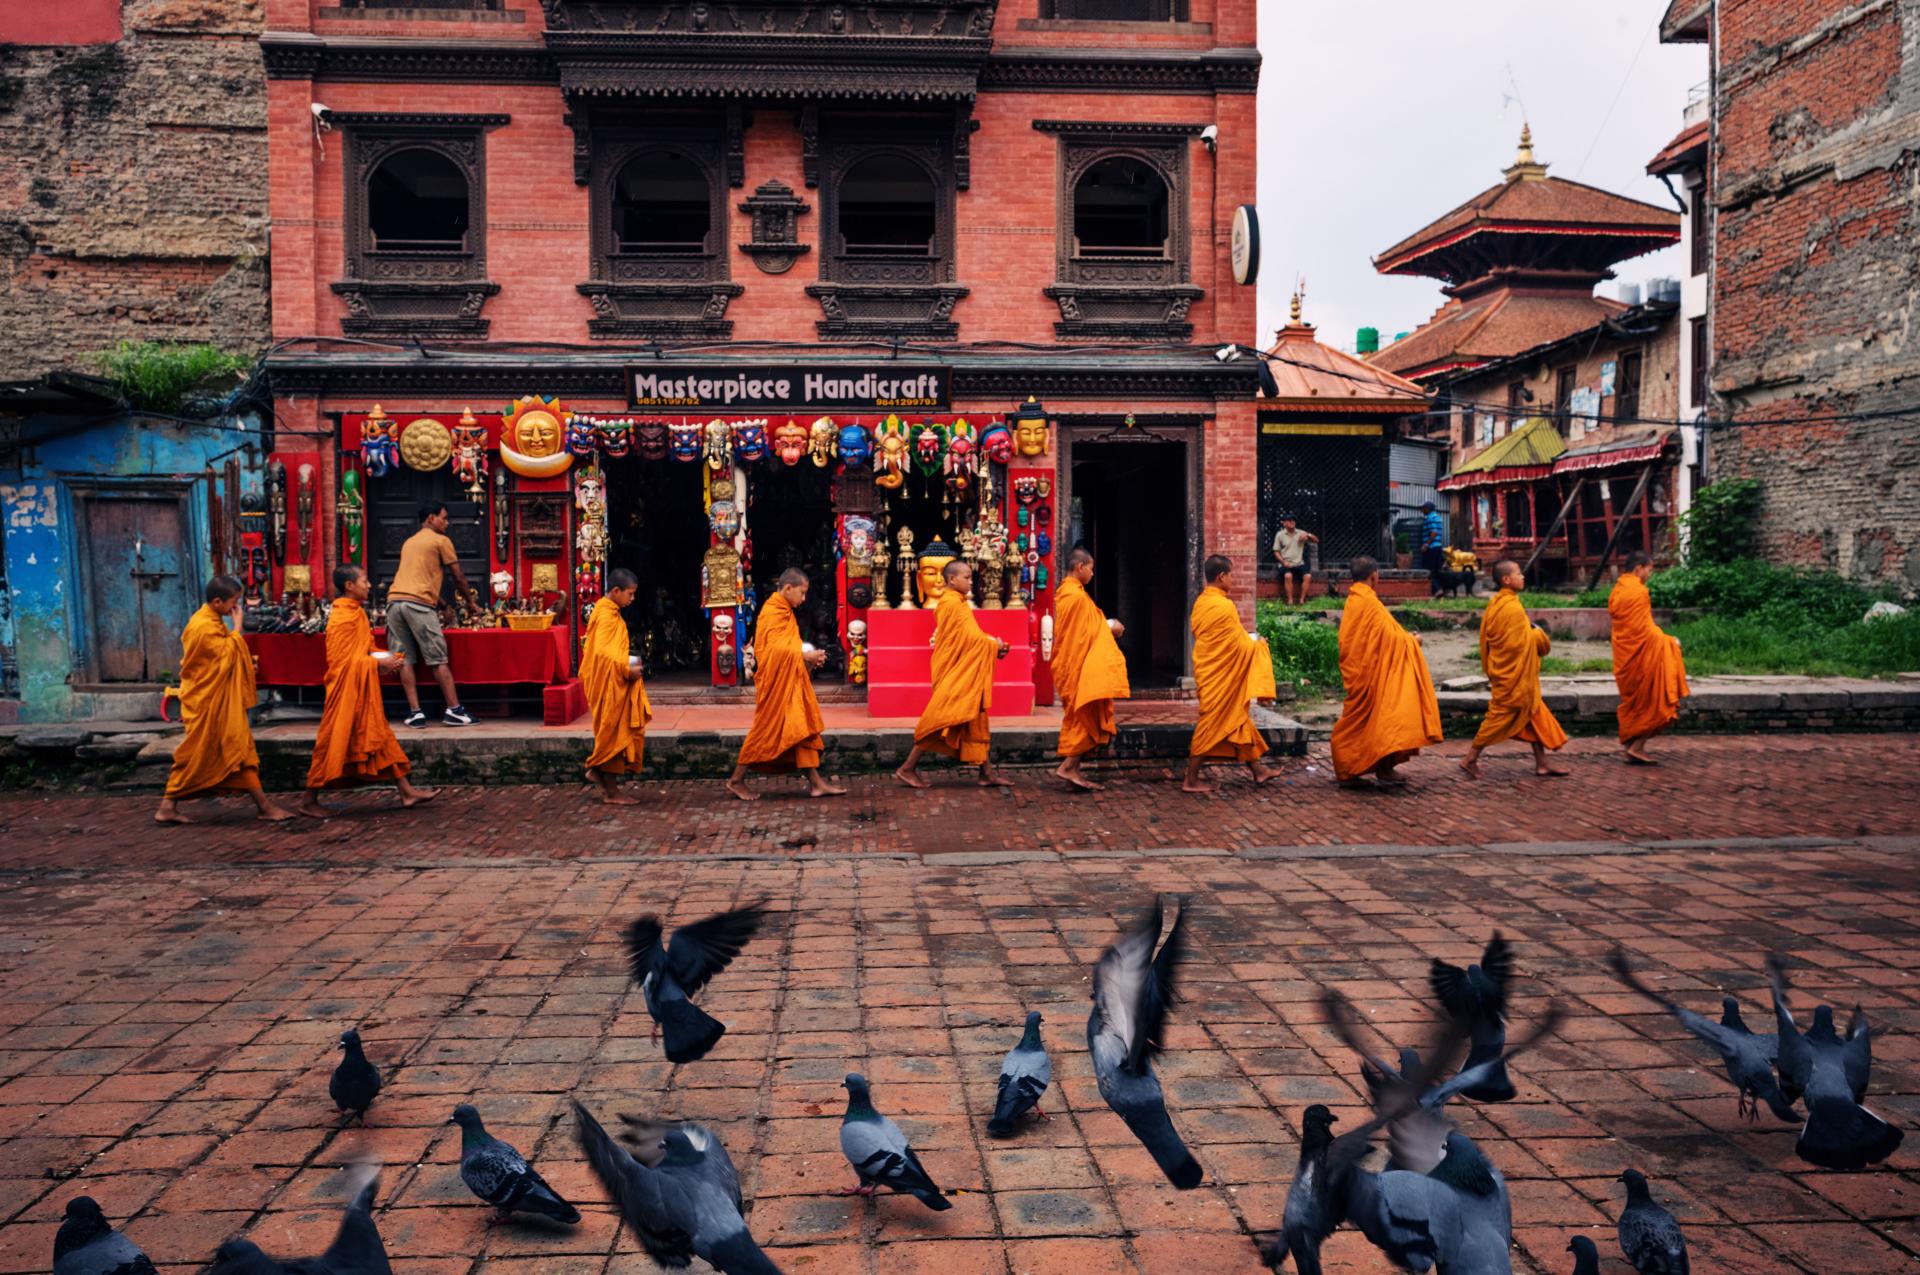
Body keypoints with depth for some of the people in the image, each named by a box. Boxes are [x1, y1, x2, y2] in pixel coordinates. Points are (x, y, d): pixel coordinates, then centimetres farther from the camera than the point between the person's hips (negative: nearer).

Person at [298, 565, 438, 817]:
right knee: (335, 742, -2)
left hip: (362, 690, 10)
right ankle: (308, 800, 10)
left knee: (379, 738, 9)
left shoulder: (356, 613, 11)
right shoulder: (342, 616, -17)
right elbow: (344, 659, -21)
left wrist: (383, 656, 1)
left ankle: (406, 791, 11)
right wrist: (377, 661, -17)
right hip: (346, 689, -10)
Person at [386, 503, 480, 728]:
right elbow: (458, 577, 7)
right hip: (419, 603, -6)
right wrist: (471, 600, 21)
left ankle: (415, 712, -1)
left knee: (405, 660, 4)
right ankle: (454, 710, -1)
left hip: (394, 600, 6)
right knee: (438, 660, -3)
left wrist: (437, 599, 38)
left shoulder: (409, 542, 27)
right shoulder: (441, 541, 6)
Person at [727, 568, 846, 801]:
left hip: (791, 681, 10)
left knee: (803, 728, 6)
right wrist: (805, 656, -16)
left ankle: (815, 782, 7)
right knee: (766, 731, -2)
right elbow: (776, 650, -23)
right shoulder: (773, 612, -16)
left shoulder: (784, 612, 15)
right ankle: (737, 781, 9)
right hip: (776, 683, -10)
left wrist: (806, 657, 3)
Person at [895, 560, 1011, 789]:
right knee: (943, 719, -6)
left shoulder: (958, 602, 14)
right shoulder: (952, 603, -16)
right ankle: (907, 768, 1)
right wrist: (994, 645, -7)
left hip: (965, 673, 10)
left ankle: (986, 773, 12)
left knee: (975, 722, 9)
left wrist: (993, 644, 0)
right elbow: (968, 638, -18)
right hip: (956, 674, -10)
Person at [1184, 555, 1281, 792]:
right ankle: (1191, 780, 6)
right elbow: (1242, 646, -17)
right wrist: (1259, 644, 3)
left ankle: (1256, 769, 26)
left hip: (1208, 672, 9)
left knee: (1239, 720, 16)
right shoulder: (1224, 606, -20)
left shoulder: (1201, 602, 6)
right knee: (1210, 725, -1)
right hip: (1222, 677, -9)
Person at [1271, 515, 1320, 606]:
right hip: (1286, 564, -2)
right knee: (1288, 576, -35)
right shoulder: (1280, 535, 4)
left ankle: (1302, 600, -17)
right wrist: (1283, 562, -12)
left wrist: (1308, 535, -12)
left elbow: (1316, 541, 8)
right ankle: (1290, 600, -26)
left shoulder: (1300, 533, 8)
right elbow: (1276, 552, 4)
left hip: (1299, 563, 2)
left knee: (1308, 576, -26)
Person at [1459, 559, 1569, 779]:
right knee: (1502, 715, -2)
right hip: (1515, 675, -10)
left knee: (1535, 714, 14)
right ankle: (1471, 759, 4)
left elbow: (1486, 638, 12)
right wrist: (1540, 634, 1)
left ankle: (1542, 763, 18)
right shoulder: (1513, 607, -20)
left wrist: (1490, 670, 16)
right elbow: (1524, 641, -19)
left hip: (1504, 673, 10)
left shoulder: (1495, 603, 8)